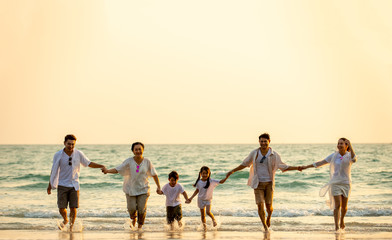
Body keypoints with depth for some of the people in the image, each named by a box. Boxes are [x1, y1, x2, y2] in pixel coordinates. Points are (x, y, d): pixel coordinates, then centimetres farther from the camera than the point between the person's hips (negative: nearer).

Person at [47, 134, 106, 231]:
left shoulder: (79, 154, -3)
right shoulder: (58, 155, -6)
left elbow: (89, 163, 8)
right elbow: (54, 171, 4)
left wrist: (101, 166, -4)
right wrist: (50, 185, 8)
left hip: (74, 185, 1)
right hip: (62, 185, 0)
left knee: (73, 208, -6)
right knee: (61, 208, -2)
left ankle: (71, 226, 14)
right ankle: (65, 220, 31)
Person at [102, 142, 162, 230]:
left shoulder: (147, 162, -4)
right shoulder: (129, 161, -7)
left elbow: (154, 174, 5)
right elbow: (117, 169, -10)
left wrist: (158, 187, 2)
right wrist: (107, 171, -28)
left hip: (143, 189, 0)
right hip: (130, 189, 0)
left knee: (142, 210, -7)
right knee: (131, 208, -7)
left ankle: (140, 225, 18)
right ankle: (133, 219, 29)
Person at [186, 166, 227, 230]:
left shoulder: (211, 181, -15)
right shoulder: (199, 182, -9)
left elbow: (221, 182, -18)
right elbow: (197, 191, 5)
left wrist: (226, 177, -36)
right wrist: (191, 198, 4)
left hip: (208, 199, -2)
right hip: (201, 199, 2)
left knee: (208, 212, -19)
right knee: (203, 215, 6)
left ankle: (213, 219, 11)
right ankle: (204, 225, 23)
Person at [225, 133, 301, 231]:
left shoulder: (274, 155, -3)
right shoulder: (254, 153, -1)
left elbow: (283, 167, 7)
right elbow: (244, 164, 12)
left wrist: (297, 168, -2)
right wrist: (232, 171, 9)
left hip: (269, 183, -1)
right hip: (258, 183, 1)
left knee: (269, 206, -3)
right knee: (260, 205, -9)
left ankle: (269, 217, 33)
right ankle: (265, 227, 5)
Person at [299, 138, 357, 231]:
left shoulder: (349, 156, -5)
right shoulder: (334, 156, 0)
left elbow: (354, 159, -30)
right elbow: (321, 163, 4)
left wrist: (350, 146, -39)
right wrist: (306, 166, 1)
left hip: (346, 184, 0)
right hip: (335, 183, 0)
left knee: (344, 206, 9)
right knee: (337, 205, -12)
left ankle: (342, 219, 40)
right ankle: (337, 227, -14)